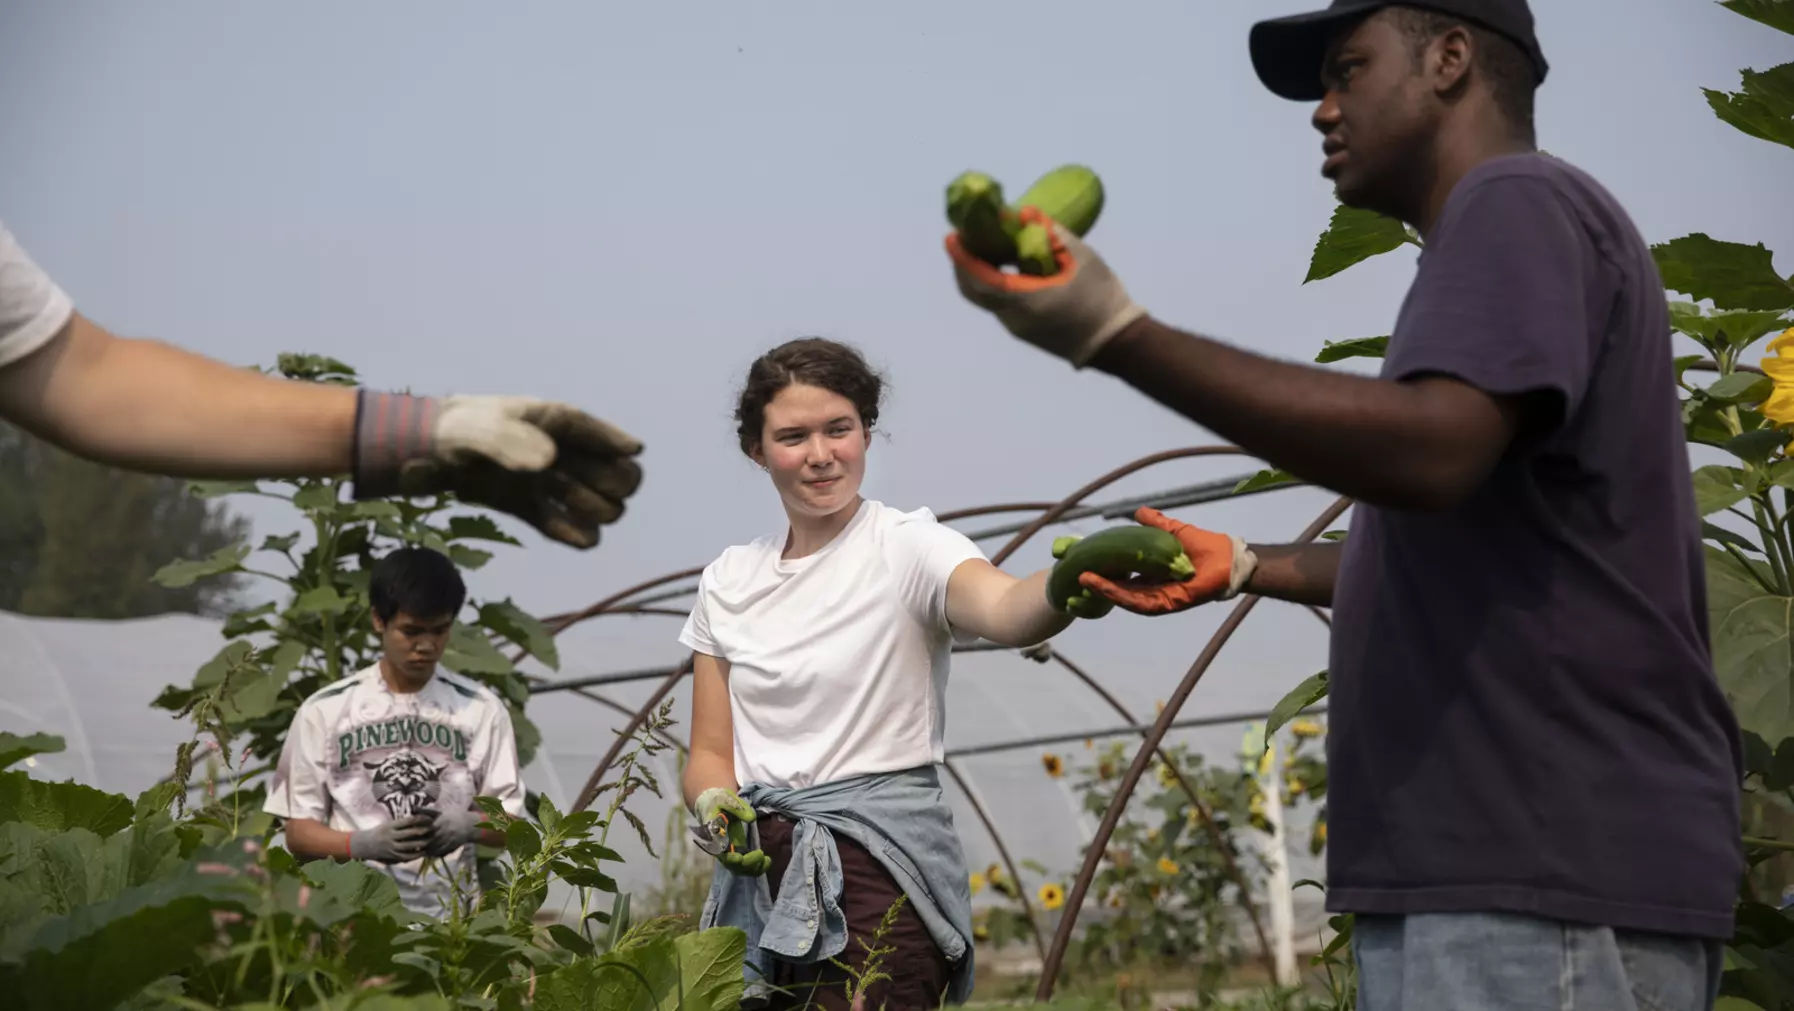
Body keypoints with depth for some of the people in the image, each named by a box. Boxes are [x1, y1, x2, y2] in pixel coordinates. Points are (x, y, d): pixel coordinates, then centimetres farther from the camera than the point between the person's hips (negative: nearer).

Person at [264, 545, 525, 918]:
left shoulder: (481, 709, 5)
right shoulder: (325, 710, 3)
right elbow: (298, 830, 3)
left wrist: (469, 826, -15)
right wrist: (365, 843, -14)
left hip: (450, 914, 0)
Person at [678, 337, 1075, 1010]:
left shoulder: (907, 547, -7)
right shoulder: (727, 581, 10)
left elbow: (1006, 612, -29)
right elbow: (710, 753, 10)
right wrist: (713, 804, -13)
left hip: (876, 874, -5)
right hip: (756, 873, 5)